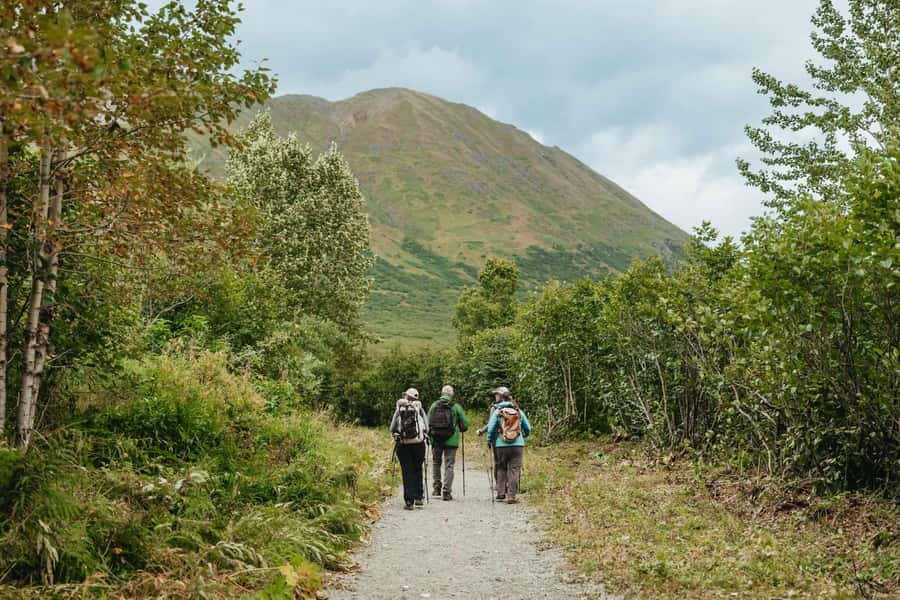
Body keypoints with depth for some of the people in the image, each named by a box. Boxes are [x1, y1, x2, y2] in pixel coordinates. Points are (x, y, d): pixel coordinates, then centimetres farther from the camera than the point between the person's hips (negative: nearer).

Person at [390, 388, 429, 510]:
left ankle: (409, 501, -2)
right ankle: (419, 497, 19)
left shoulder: (399, 409, 3)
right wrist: (424, 435, 17)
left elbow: (392, 428, 2)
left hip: (402, 444, 0)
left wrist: (396, 436, 19)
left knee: (407, 472, 2)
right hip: (418, 443, 0)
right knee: (418, 470, 15)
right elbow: (426, 426, 0)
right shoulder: (419, 408, 3)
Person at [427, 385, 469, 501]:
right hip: (451, 440, -2)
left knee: (436, 463, 19)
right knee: (449, 465, 2)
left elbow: (428, 423, 3)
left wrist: (429, 435, 18)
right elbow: (465, 424, -1)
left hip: (436, 440, 2)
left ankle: (437, 488, 19)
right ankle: (446, 491, -3)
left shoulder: (434, 406, 3)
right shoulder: (456, 407, -3)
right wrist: (461, 430, 20)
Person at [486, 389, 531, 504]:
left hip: (501, 445, 0)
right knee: (514, 469, 1)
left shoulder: (497, 411, 2)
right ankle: (511, 496, -3)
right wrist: (523, 436, 35)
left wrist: (489, 440, 13)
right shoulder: (519, 412, 7)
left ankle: (501, 493, 13)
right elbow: (528, 429, 15)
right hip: (518, 444, 0)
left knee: (501, 468, 15)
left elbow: (491, 428, -2)